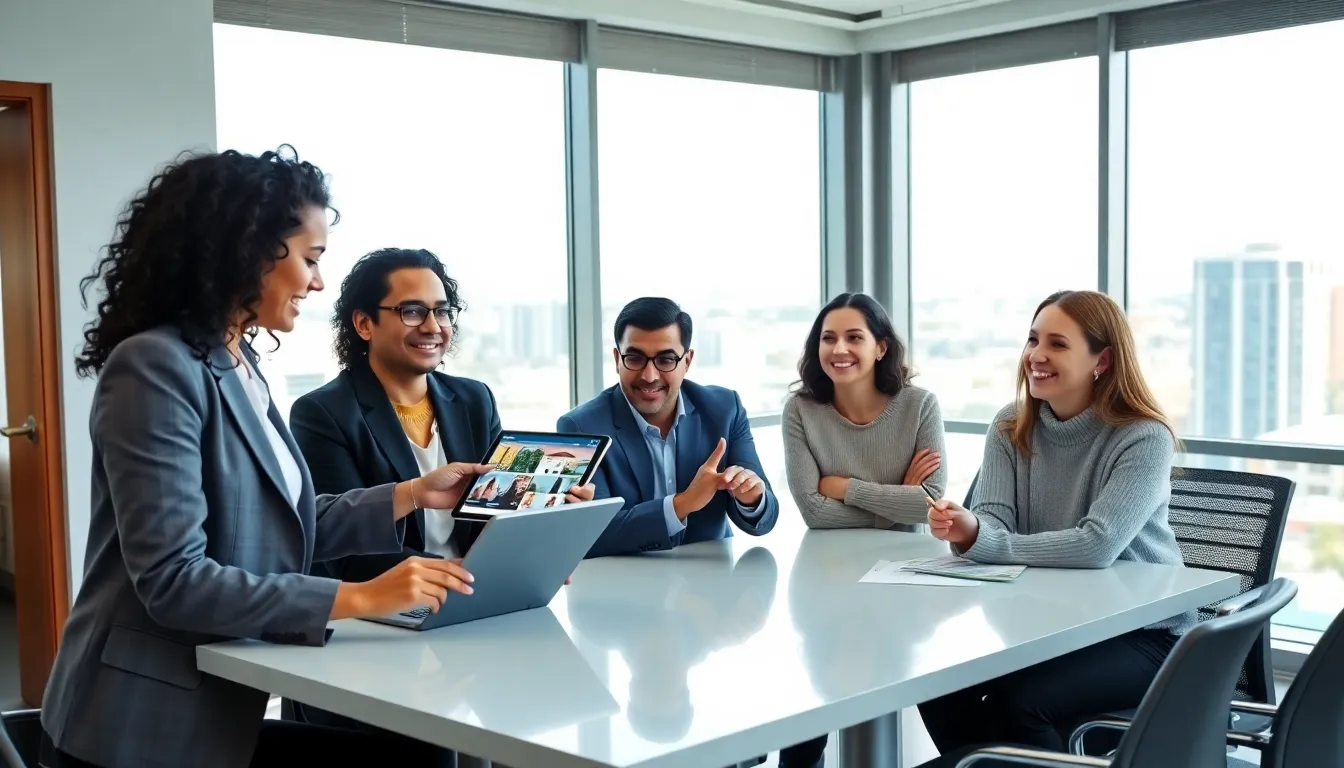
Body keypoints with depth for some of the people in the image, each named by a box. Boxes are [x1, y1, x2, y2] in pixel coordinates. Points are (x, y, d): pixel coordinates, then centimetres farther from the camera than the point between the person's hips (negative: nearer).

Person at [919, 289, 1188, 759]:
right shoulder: (1011, 428, 2)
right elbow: (995, 523, -9)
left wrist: (980, 543, -27)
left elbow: (1097, 547, -27)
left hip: (1141, 632, -5)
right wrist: (969, 531, -34)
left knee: (1018, 698, -28)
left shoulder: (1143, 439, -16)